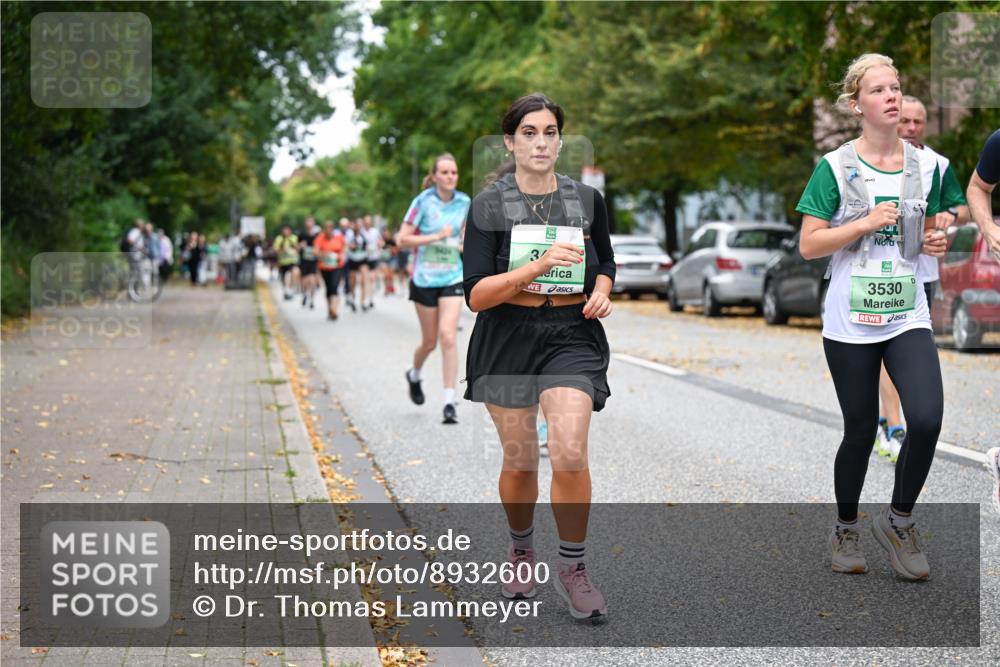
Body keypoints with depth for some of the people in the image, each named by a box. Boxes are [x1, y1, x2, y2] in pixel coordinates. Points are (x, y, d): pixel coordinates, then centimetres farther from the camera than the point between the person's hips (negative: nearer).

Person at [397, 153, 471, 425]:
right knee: (430, 341, 9)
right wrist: (437, 236, -20)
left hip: (453, 278, 2)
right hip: (425, 279, -2)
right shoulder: (423, 201, -9)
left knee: (448, 336, -13)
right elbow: (402, 239, -12)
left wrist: (465, 244, 2)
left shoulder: (464, 202, 2)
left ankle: (450, 402, -10)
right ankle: (414, 375, 43)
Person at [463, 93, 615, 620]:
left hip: (571, 336, 1)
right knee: (519, 460, 9)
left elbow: (605, 265, 21)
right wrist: (540, 265, -25)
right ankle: (520, 552, 37)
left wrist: (601, 293, -2)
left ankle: (572, 568, 0)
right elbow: (476, 295, -13)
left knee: (569, 453, -18)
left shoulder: (587, 200, 3)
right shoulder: (489, 206, -5)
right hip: (508, 340, 0)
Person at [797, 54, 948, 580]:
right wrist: (865, 223, -18)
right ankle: (845, 529, 30)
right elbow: (809, 245, -7)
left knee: (926, 419, -17)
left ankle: (898, 519, 7)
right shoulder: (836, 168, -4)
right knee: (861, 432, 5)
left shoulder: (925, 165, 7)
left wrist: (934, 245, -3)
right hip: (850, 322, -2)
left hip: (908, 317, 3)